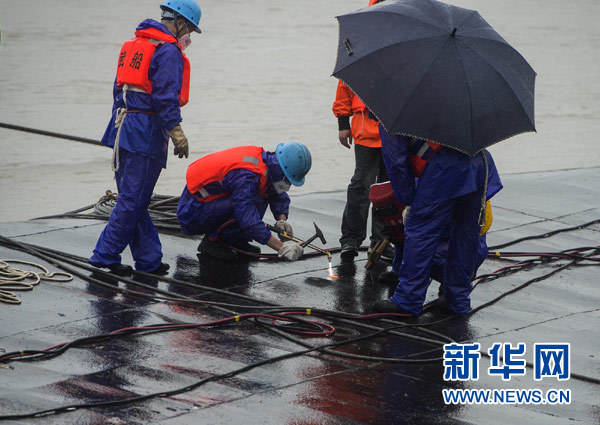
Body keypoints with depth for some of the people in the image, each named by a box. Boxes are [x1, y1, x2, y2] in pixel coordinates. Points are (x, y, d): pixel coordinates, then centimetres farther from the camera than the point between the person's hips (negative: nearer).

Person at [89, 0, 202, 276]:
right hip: (146, 132, -9)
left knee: (134, 199, 11)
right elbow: (166, 97, -17)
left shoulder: (133, 45, 17)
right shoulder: (169, 52, -10)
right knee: (133, 199, -4)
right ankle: (105, 256, -4)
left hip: (124, 126, 9)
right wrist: (177, 132, -14)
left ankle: (149, 260, 17)